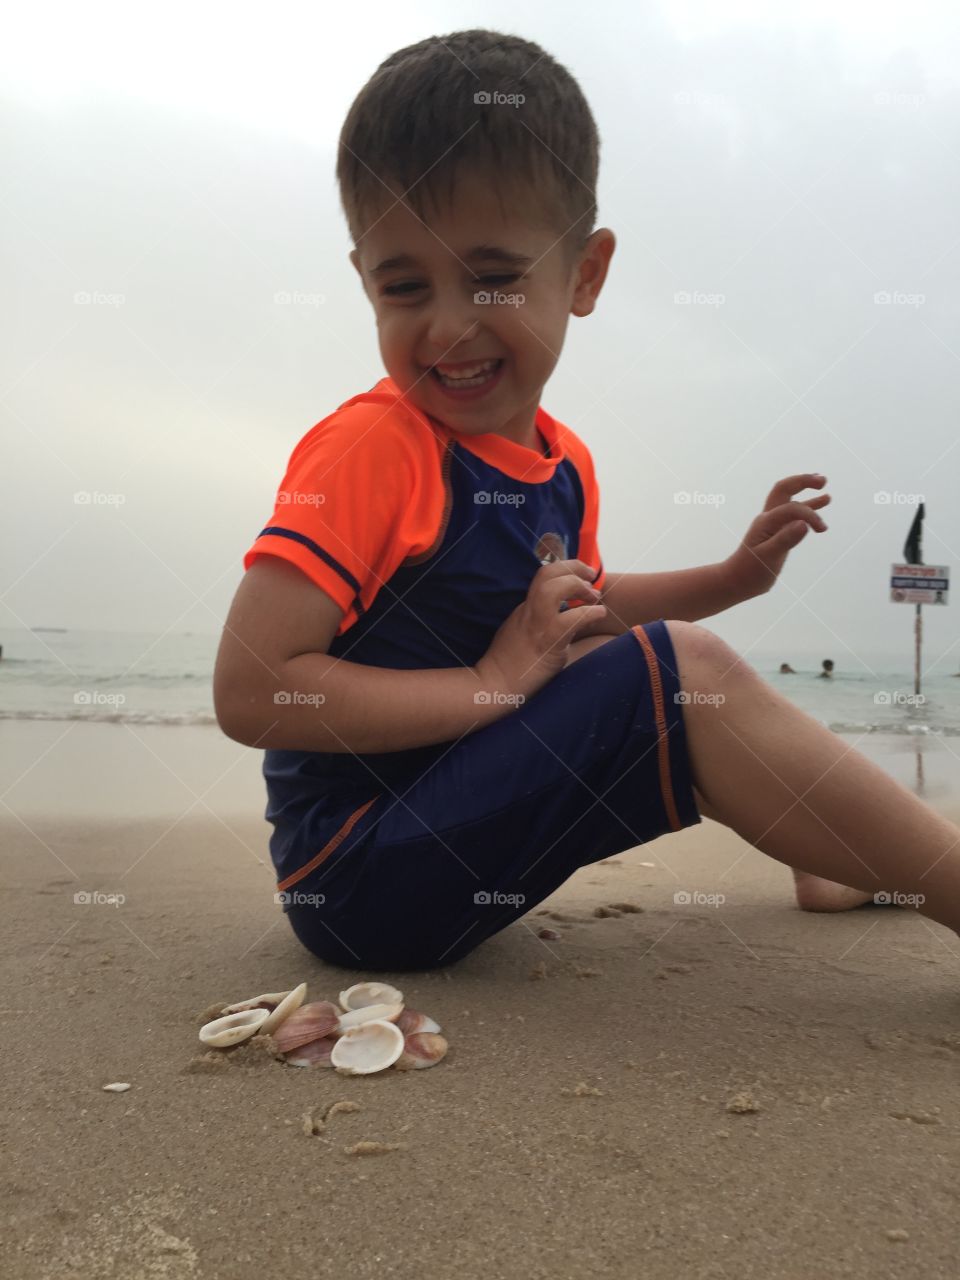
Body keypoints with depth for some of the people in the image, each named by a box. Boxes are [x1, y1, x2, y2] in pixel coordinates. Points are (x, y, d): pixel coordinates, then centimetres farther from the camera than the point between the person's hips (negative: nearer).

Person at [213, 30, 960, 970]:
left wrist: (731, 576, 12)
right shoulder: (371, 446, -20)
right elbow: (249, 693, -24)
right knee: (684, 673, -20)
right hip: (353, 877, -8)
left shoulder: (562, 462, 4)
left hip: (456, 806, 9)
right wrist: (490, 682, -23)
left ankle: (822, 864, 26)